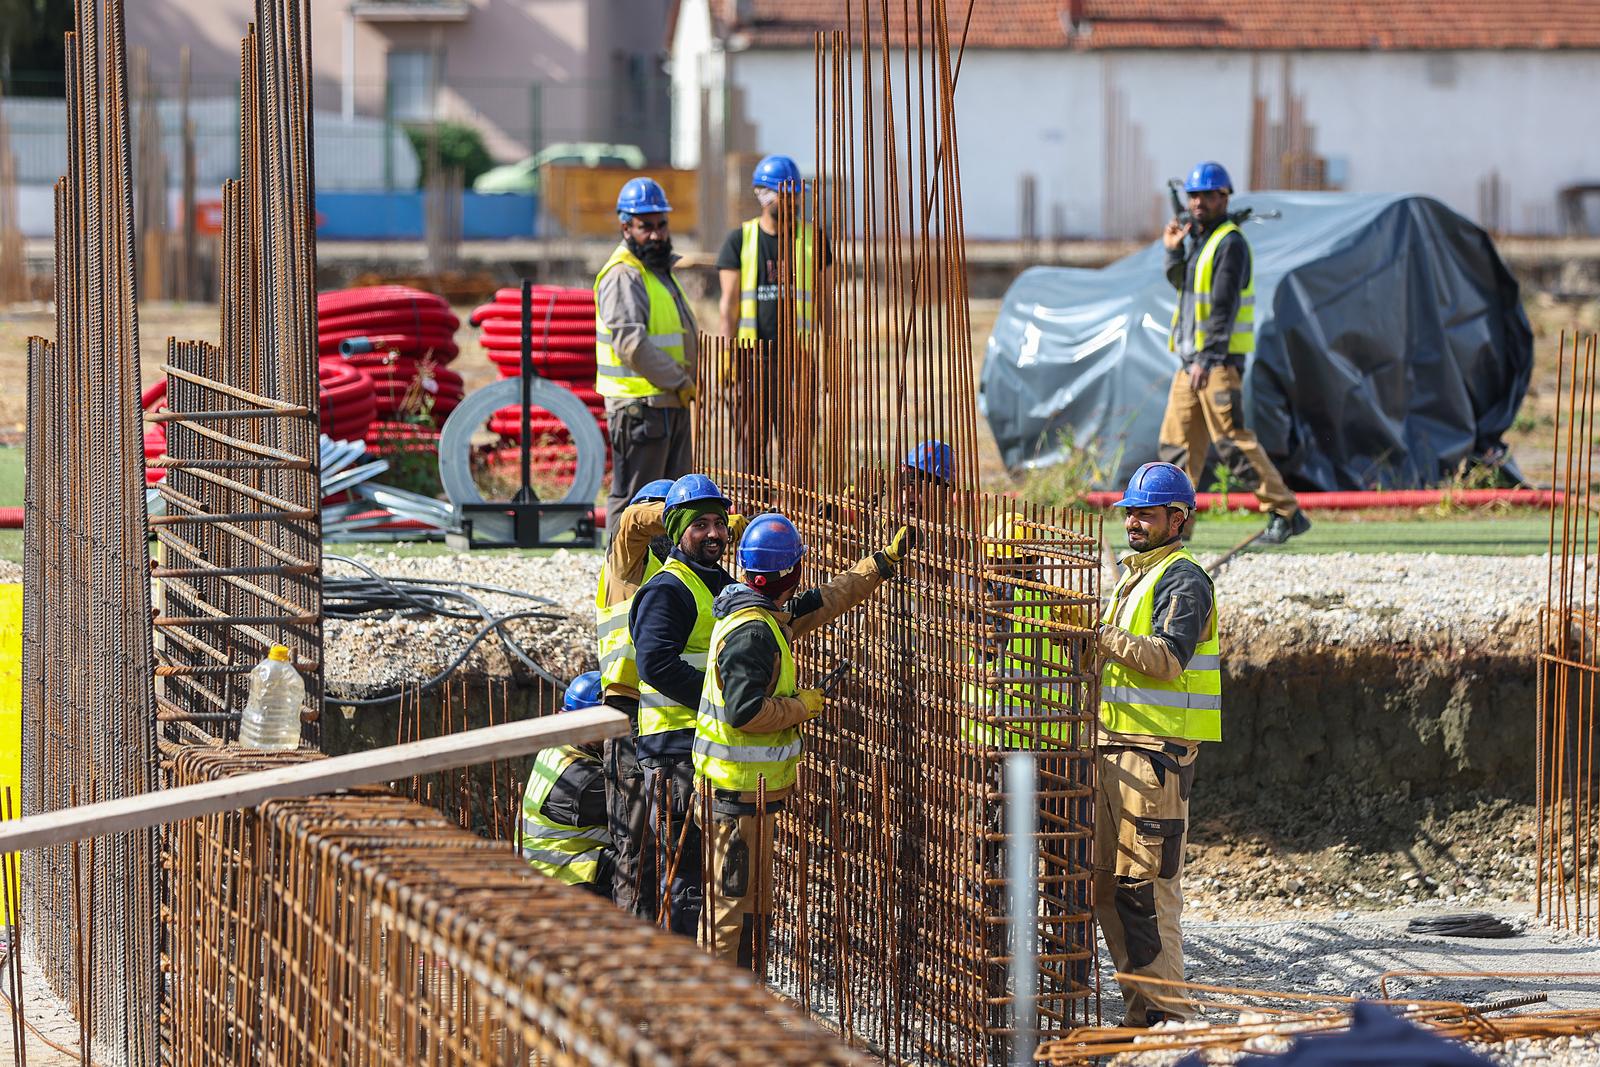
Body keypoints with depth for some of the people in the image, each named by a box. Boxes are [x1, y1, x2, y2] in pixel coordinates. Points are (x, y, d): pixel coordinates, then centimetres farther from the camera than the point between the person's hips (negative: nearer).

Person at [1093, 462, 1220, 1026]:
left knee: (1146, 884, -11)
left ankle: (1165, 1011, -9)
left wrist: (1104, 636, -25)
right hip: (1116, 746, 10)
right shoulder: (1133, 575, 22)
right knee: (1106, 883, 9)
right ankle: (1140, 1002, 14)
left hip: (1158, 748, -10)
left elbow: (1169, 657, -21)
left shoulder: (1182, 580, -8)